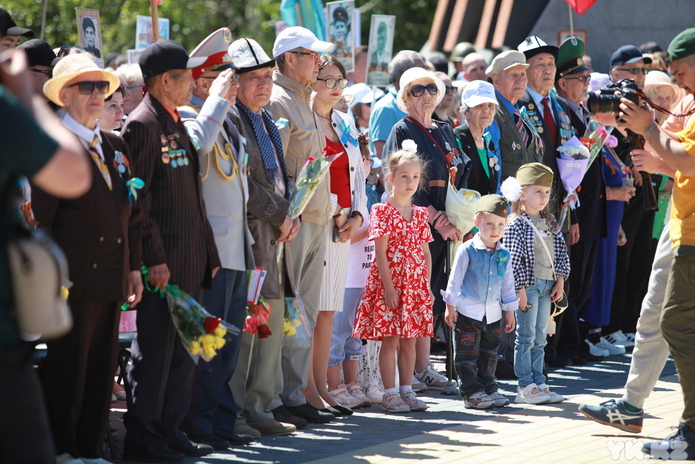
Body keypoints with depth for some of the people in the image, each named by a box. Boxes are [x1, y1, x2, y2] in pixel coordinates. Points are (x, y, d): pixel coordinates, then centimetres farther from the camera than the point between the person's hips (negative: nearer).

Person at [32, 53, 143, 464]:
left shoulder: (116, 146, 17)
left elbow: (132, 213, 20)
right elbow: (40, 217, -9)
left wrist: (134, 267, 15)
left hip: (112, 276, 7)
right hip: (74, 274, -7)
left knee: (103, 364, 9)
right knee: (68, 363, -2)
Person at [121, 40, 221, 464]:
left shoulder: (177, 124, 17)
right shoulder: (142, 126, -11)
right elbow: (139, 199, -15)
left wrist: (208, 252, 17)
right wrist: (154, 258, -18)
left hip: (190, 262, 9)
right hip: (162, 262, -9)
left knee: (183, 350, 11)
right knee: (155, 349, -5)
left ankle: (170, 429, 17)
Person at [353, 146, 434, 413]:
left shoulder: (419, 214, 12)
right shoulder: (382, 211, -5)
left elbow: (425, 253, 13)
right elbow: (380, 253, -10)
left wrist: (427, 286, 7)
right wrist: (388, 286, -15)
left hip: (415, 286, 5)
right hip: (390, 283, -5)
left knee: (410, 340, 8)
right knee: (390, 340, -5)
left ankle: (406, 390, 14)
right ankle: (390, 394, -1)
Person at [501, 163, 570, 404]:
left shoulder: (550, 223, 11)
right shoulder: (516, 225, -10)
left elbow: (561, 252, 15)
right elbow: (513, 260, -14)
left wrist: (560, 281, 6)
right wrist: (519, 289, -16)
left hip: (547, 286, 7)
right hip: (528, 286, -7)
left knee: (540, 339, 11)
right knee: (526, 337, -3)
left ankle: (539, 383, 15)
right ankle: (525, 386, 1)